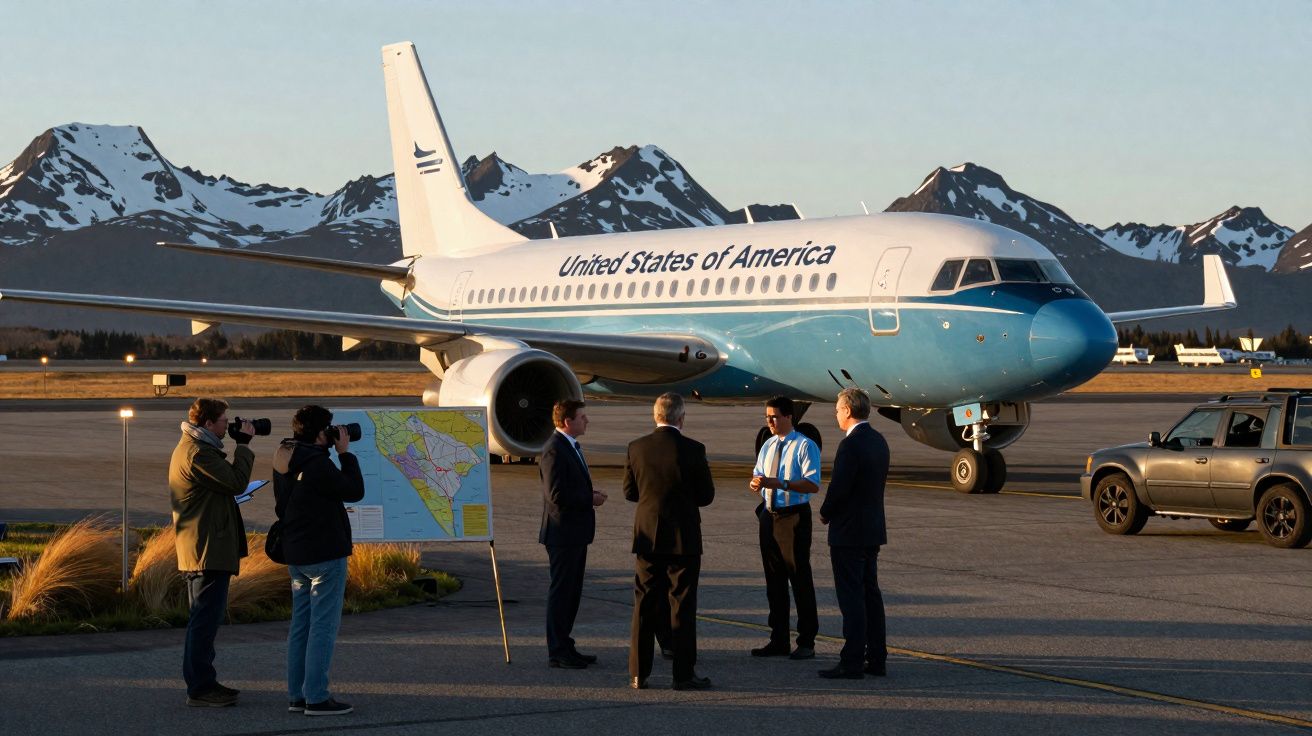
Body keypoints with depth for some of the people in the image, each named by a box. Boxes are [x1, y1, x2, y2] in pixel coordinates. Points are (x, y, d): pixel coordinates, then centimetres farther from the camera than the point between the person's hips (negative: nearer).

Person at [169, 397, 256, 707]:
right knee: (206, 620, -9)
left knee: (203, 620, 16)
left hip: (198, 550, 12)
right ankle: (200, 688, -8)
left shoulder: (190, 448, 18)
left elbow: (225, 481, 20)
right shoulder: (197, 453, -17)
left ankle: (201, 683, 23)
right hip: (208, 550, -12)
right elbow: (237, 483, -19)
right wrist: (243, 445, -10)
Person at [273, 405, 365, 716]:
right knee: (323, 626, -4)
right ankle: (316, 698, -4)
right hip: (326, 554, -9)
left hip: (296, 555, 9)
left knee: (301, 624, 13)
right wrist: (345, 453, -5)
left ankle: (297, 695, 16)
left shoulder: (283, 463, 7)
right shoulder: (318, 464, -21)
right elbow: (355, 491, -11)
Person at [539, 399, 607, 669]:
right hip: (563, 533, -10)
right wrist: (590, 499, -14)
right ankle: (557, 652, 1)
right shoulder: (554, 452, -17)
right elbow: (557, 495, -24)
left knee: (571, 593, 14)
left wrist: (590, 495, 7)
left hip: (576, 533, 10)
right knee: (561, 592, -4)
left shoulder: (571, 447, 15)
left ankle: (564, 647, 21)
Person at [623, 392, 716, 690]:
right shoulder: (692, 449, -11)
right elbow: (707, 495, -4)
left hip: (647, 536, 3)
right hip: (683, 538, -3)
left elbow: (629, 491, 6)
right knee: (682, 606, 3)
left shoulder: (637, 448, -2)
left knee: (644, 607, 9)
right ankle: (684, 674, 4)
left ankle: (638, 673, 10)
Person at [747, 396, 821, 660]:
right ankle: (778, 641, 22)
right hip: (769, 516, 7)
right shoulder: (768, 445, 12)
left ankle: (806, 642, 6)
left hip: (794, 517, -7)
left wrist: (779, 483, -27)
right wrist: (755, 482, -5)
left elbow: (813, 485, -18)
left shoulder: (805, 446, -10)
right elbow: (758, 474, 21)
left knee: (800, 579, -2)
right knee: (773, 580, 12)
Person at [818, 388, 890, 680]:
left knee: (851, 598, -6)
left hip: (848, 533, -9)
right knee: (870, 593, 13)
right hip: (873, 530, 9)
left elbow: (838, 488, -21)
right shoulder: (879, 441, 10)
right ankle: (876, 659, 17)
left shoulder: (851, 445, -19)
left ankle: (852, 663, -4)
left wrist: (825, 514, -2)